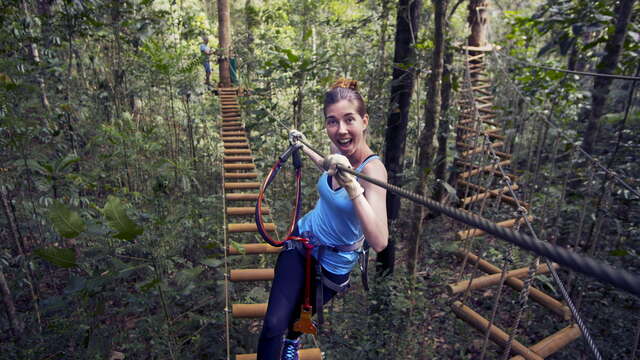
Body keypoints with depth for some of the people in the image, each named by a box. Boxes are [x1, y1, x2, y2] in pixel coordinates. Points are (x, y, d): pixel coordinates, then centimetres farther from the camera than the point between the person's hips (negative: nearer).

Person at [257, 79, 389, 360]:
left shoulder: (373, 168, -29)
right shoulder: (342, 153, -11)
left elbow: (379, 242, -41)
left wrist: (351, 185, -50)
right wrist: (304, 146, 21)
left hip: (333, 263, -3)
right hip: (302, 241, 4)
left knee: (300, 313, 21)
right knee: (274, 324, -6)